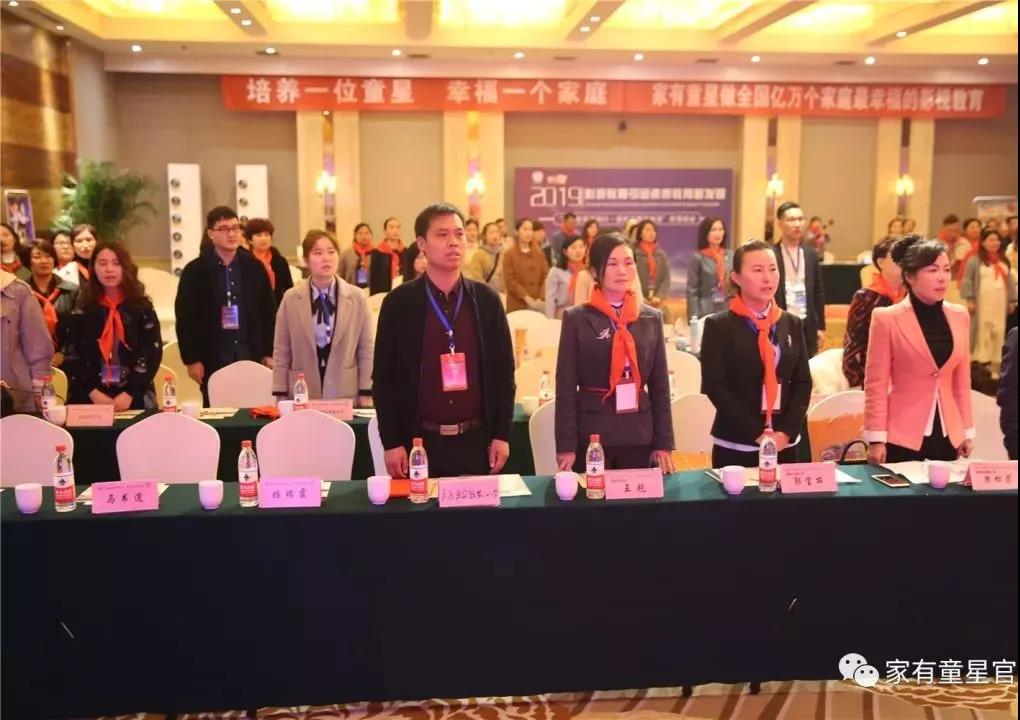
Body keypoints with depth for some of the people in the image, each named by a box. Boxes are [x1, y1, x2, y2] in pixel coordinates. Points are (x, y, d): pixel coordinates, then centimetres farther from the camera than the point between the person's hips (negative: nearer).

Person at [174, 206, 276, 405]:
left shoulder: (255, 267, 6)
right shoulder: (194, 271, -1)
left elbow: (268, 312, 8)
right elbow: (185, 319, -2)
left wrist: (269, 353, 5)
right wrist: (191, 359, -6)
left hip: (252, 357, 2)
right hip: (213, 359, -2)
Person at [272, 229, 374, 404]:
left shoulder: (357, 298, 1)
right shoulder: (291, 299, 1)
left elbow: (366, 349, 3)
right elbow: (281, 352, 4)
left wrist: (366, 393, 0)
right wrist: (281, 395, 1)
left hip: (346, 396, 0)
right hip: (303, 397, 0)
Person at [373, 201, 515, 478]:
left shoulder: (486, 300, 4)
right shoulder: (399, 302, -2)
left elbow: (503, 371, 6)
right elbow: (384, 378, -1)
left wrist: (502, 435, 1)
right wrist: (391, 442, -5)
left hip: (477, 440, 2)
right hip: (420, 441, -1)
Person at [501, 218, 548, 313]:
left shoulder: (539, 254, 12)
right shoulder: (509, 254, 0)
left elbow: (546, 277, 6)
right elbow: (510, 281, -7)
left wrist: (541, 298, -8)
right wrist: (526, 297, -15)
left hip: (538, 304, 3)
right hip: (517, 305, -3)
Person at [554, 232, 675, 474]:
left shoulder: (652, 317, 8)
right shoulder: (576, 318, -2)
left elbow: (660, 385, 9)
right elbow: (566, 386, -4)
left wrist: (664, 443, 4)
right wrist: (566, 446, -9)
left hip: (640, 435, 3)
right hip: (591, 435, -3)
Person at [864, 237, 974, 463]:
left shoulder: (959, 316, 6)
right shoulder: (887, 318, -9)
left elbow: (962, 380, 12)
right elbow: (876, 384, -8)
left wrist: (967, 431, 11)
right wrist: (876, 439, -11)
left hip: (948, 434, 5)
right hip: (902, 436, -4)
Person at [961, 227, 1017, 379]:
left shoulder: (1004, 261, 15)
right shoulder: (975, 260, -4)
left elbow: (1010, 281, 19)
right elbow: (967, 280, -8)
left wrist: (1012, 300, 15)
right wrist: (969, 299, -14)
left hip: (1000, 303, 5)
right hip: (982, 303, -5)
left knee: (998, 332, 5)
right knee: (981, 330, -5)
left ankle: (995, 365, 11)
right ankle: (979, 361, -1)